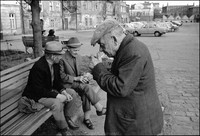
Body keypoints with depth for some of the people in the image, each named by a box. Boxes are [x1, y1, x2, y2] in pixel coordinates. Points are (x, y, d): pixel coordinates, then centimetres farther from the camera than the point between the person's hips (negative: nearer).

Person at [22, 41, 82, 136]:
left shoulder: (55, 64, -3)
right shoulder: (38, 67, -29)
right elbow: (39, 90, -28)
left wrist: (63, 92, -11)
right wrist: (57, 95, -28)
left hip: (51, 90, 9)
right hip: (37, 96, -8)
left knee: (72, 94, -2)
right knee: (57, 103, -32)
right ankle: (63, 128, -8)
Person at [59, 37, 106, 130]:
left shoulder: (78, 57, 6)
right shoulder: (62, 59, -14)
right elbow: (62, 76, -12)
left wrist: (84, 75, -8)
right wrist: (76, 78, -21)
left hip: (77, 81, 6)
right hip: (67, 84, -5)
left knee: (85, 94, -25)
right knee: (86, 87, -28)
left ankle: (87, 118, -14)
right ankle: (100, 109, -16)